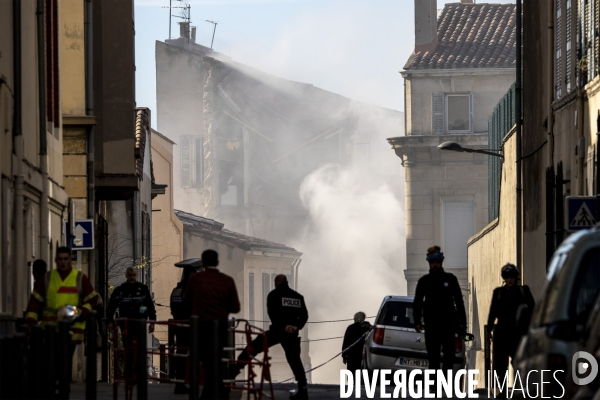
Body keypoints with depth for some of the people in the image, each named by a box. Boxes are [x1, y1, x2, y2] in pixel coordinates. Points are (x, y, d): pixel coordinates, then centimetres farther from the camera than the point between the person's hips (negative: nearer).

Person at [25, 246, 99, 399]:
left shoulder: (80, 278, 5)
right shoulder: (47, 279, 10)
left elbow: (93, 298, 8)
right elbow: (35, 300, 8)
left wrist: (84, 312, -10)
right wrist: (31, 319, -5)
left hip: (72, 328, -2)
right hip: (50, 328, 2)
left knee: (65, 363, -4)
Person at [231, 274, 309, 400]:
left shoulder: (274, 294, 2)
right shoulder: (298, 296, 16)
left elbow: (272, 314, -10)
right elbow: (304, 315, 9)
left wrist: (283, 326, -13)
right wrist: (297, 326, -2)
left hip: (277, 330, -4)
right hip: (292, 333, 4)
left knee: (253, 347, 3)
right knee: (294, 360, 9)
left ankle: (234, 369, -7)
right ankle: (302, 389, 5)